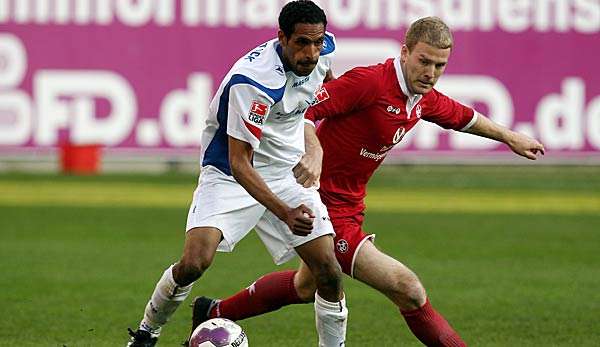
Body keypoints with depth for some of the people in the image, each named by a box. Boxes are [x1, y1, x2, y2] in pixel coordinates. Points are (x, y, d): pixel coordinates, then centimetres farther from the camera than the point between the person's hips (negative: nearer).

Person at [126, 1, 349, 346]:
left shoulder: (324, 49, -10)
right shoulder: (252, 81, -31)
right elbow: (239, 162, -30)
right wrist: (285, 213, -41)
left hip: (287, 175, 6)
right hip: (230, 175, -6)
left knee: (330, 274, -7)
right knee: (193, 264, -23)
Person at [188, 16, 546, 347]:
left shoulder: (425, 99, 4)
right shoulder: (369, 82, -23)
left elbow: (464, 117, 25)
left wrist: (510, 137, 35)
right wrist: (314, 149, -43)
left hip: (349, 205, 10)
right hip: (325, 206, -10)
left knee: (306, 287, 29)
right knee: (408, 289, -14)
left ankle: (214, 313, 44)